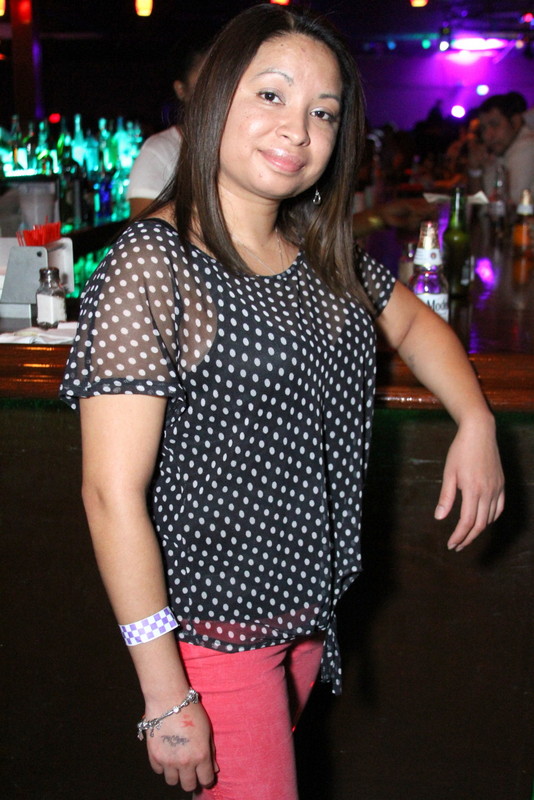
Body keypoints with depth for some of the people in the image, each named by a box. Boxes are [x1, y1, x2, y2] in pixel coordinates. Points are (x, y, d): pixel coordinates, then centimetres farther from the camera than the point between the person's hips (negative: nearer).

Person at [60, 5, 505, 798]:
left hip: (307, 606, 7)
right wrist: (167, 696, -20)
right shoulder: (152, 265, -21)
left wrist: (475, 422, 2)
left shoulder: (325, 254, 1)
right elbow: (113, 493, -22)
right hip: (211, 627, -7)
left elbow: (414, 322, 21)